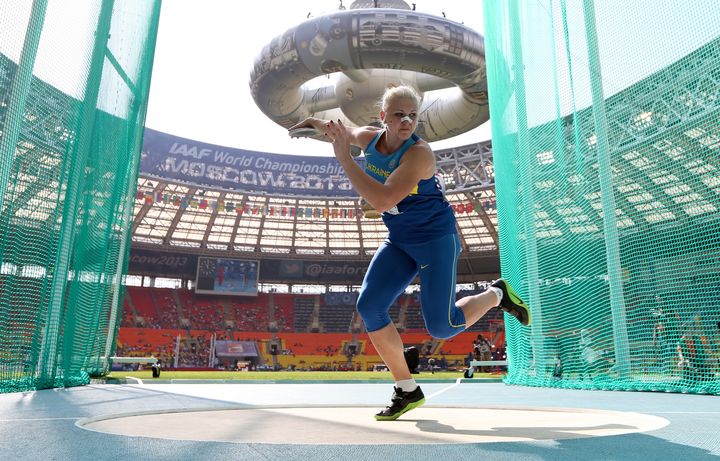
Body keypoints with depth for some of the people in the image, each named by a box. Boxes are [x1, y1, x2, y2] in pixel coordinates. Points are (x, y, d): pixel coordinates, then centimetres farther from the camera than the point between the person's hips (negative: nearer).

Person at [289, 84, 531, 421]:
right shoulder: (370, 137, -2)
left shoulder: (419, 154, -25)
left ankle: (496, 295, 19)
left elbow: (382, 200, -37)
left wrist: (343, 157, -34)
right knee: (369, 306, -9)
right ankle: (407, 390, 7)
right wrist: (314, 123, 9)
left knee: (441, 326, -12)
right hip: (399, 242, 7)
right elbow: (344, 131, 24)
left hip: (436, 239, -6)